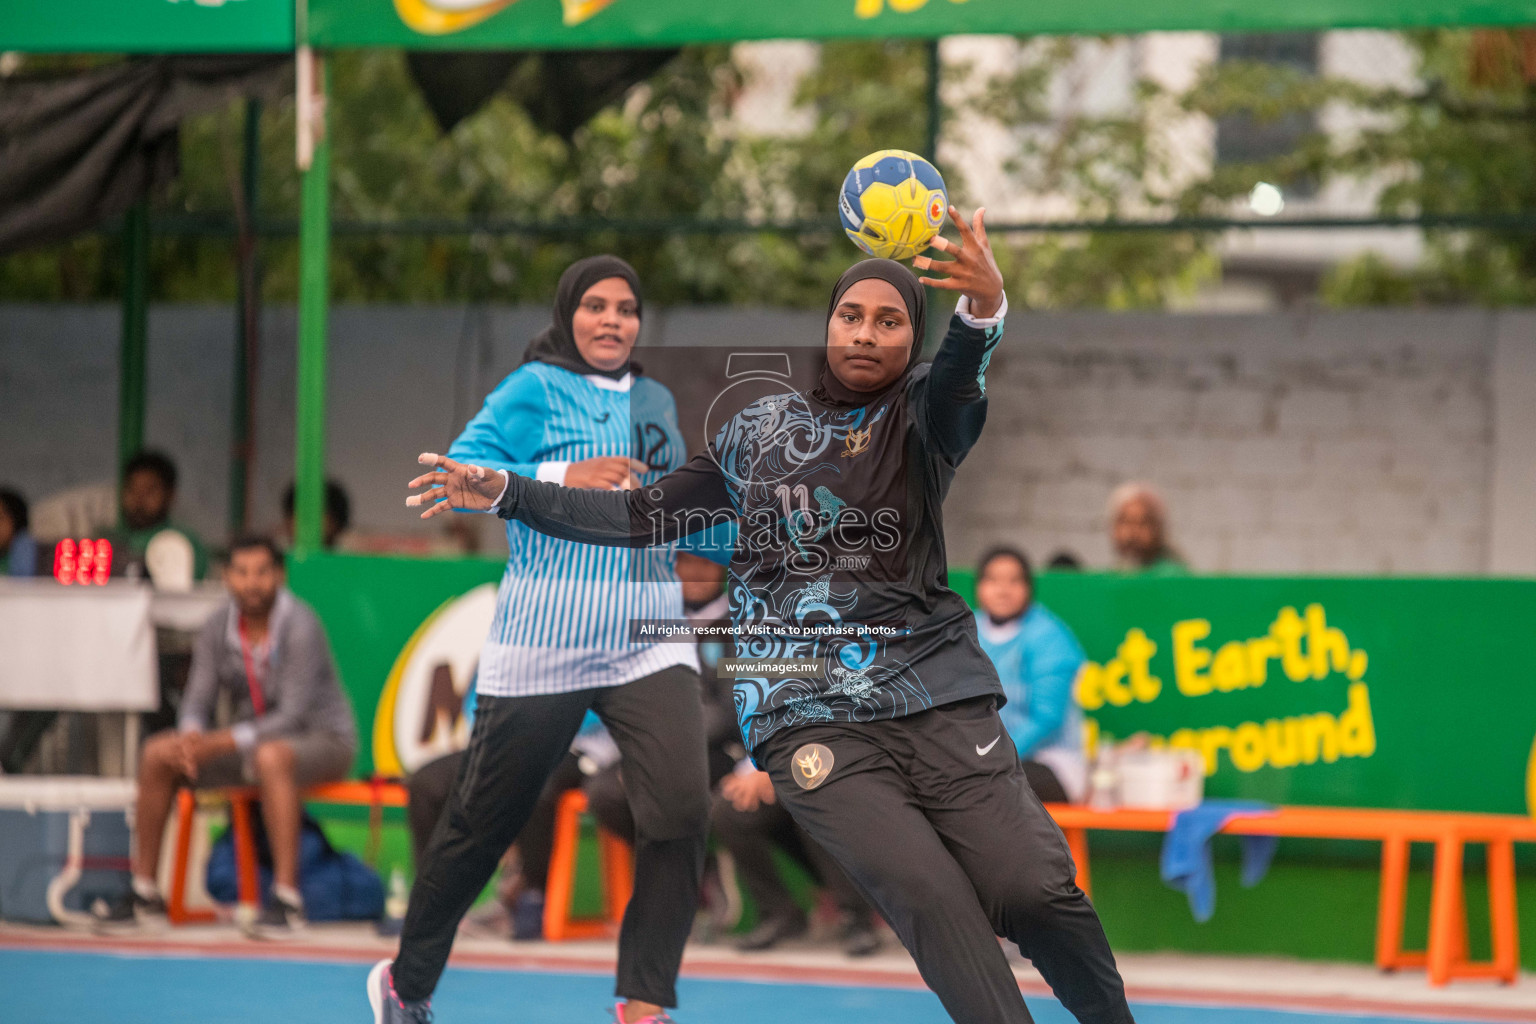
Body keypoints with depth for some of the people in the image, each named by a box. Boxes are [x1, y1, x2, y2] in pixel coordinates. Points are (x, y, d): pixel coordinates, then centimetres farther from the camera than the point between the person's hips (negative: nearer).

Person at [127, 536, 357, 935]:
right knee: (157, 753, -10)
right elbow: (198, 703, -1)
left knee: (271, 756, -40)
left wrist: (220, 742, -34)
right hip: (251, 742, 6)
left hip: (323, 741, -6)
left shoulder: (300, 627, -20)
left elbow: (292, 717, -25)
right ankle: (143, 891, -3)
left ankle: (287, 898, -40)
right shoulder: (218, 628, -2)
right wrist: (191, 738, -26)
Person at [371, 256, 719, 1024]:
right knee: (485, 817, 7)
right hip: (545, 640, -4)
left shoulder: (657, 402, 15)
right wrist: (564, 476, -21)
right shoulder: (535, 390, -3)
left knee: (680, 804, -16)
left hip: (648, 641, 4)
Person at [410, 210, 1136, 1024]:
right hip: (809, 722, 1)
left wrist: (983, 311, -42)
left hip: (938, 703, -1)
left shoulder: (918, 415, 6)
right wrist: (506, 493, 17)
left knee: (1035, 891, -15)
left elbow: (955, 384, -18)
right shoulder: (759, 428, 16)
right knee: (928, 896, -21)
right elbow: (646, 518, 23)